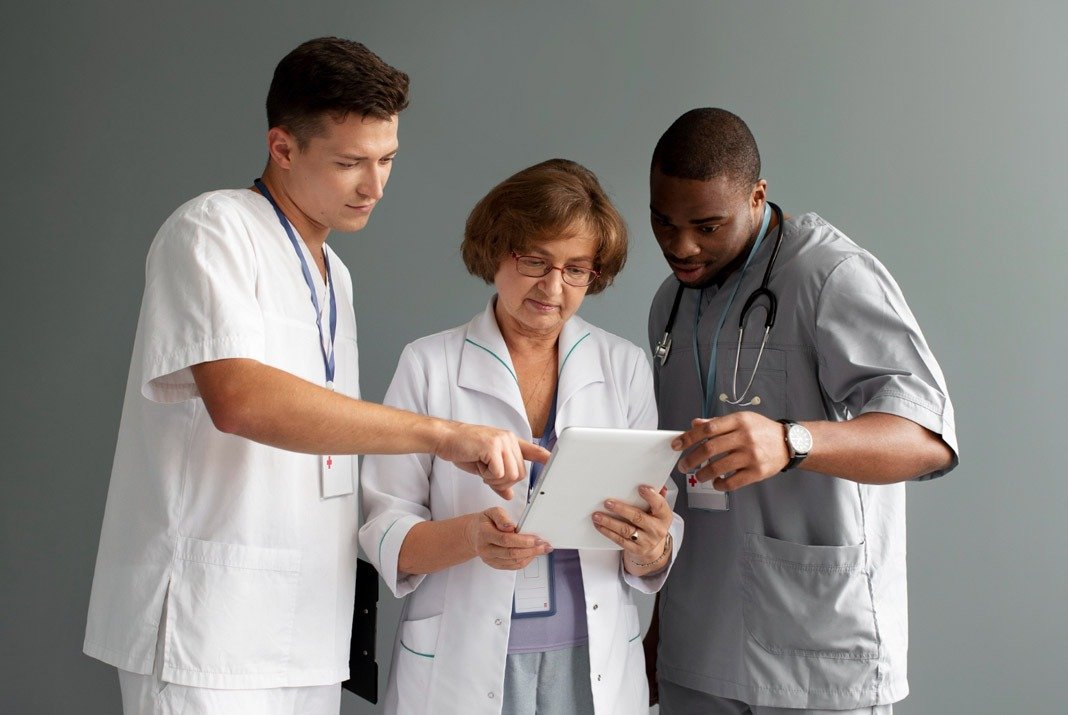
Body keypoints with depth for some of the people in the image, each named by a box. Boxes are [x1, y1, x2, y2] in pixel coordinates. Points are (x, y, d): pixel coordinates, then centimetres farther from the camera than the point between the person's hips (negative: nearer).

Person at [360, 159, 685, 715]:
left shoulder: (625, 367, 3)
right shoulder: (429, 366, -4)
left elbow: (649, 565, 4)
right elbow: (384, 533, -6)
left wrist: (649, 547, -18)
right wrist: (470, 536, -25)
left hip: (592, 666, 2)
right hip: (463, 667, -2)